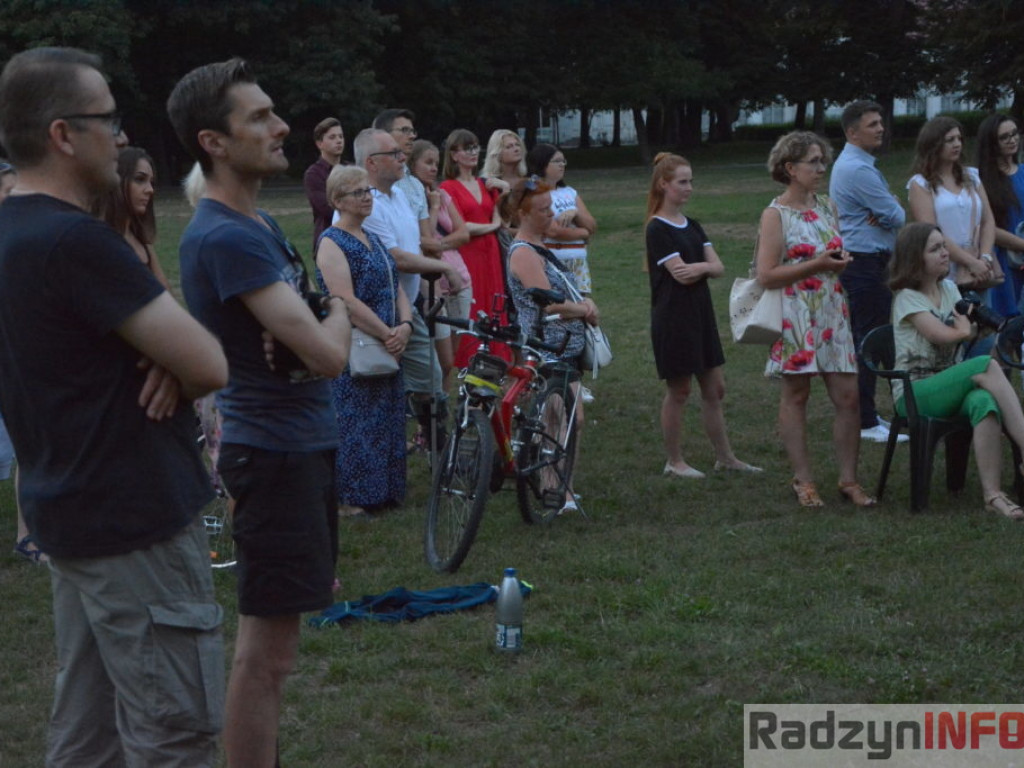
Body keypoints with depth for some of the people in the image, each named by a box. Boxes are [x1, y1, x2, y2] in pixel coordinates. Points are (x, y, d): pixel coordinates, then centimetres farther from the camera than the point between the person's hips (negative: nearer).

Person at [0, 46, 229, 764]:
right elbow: (211, 367, -22)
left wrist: (163, 359, -6)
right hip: (136, 520, -10)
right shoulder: (76, 239, -21)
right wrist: (171, 362, 1)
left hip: (68, 512, 10)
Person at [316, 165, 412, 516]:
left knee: (387, 420, 11)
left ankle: (384, 493, 21)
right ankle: (350, 499, 3)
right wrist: (387, 334, -18)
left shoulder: (373, 240, 16)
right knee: (355, 422, -5)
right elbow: (346, 302, -20)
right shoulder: (332, 243, -11)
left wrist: (405, 326, -6)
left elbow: (397, 289, 13)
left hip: (386, 350, 8)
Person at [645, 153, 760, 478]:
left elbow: (718, 268, 4)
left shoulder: (692, 227, 12)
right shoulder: (658, 229, -11)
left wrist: (700, 267, -17)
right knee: (678, 390, 1)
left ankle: (725, 457, 19)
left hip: (700, 314, 8)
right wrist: (707, 265, -4)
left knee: (714, 388, 11)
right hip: (673, 317, -8)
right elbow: (681, 273, -19)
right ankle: (674, 461, 12)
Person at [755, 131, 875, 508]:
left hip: (832, 313, 6)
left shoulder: (827, 206, 12)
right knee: (796, 396, 3)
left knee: (848, 396, 0)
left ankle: (849, 479, 10)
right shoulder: (775, 215, -7)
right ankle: (803, 480, 12)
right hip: (795, 316, -6)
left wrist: (841, 261, 3)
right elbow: (766, 275, -14)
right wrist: (816, 265, -18)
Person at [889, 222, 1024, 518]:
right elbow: (944, 336, -14)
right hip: (913, 396, -5)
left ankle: (992, 494, -43)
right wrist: (963, 328, 4)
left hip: (947, 388, 5)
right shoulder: (907, 299, -5)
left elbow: (964, 332, 12)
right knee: (987, 366, -30)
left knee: (984, 402, -34)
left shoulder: (949, 289, 17)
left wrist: (963, 327, -8)